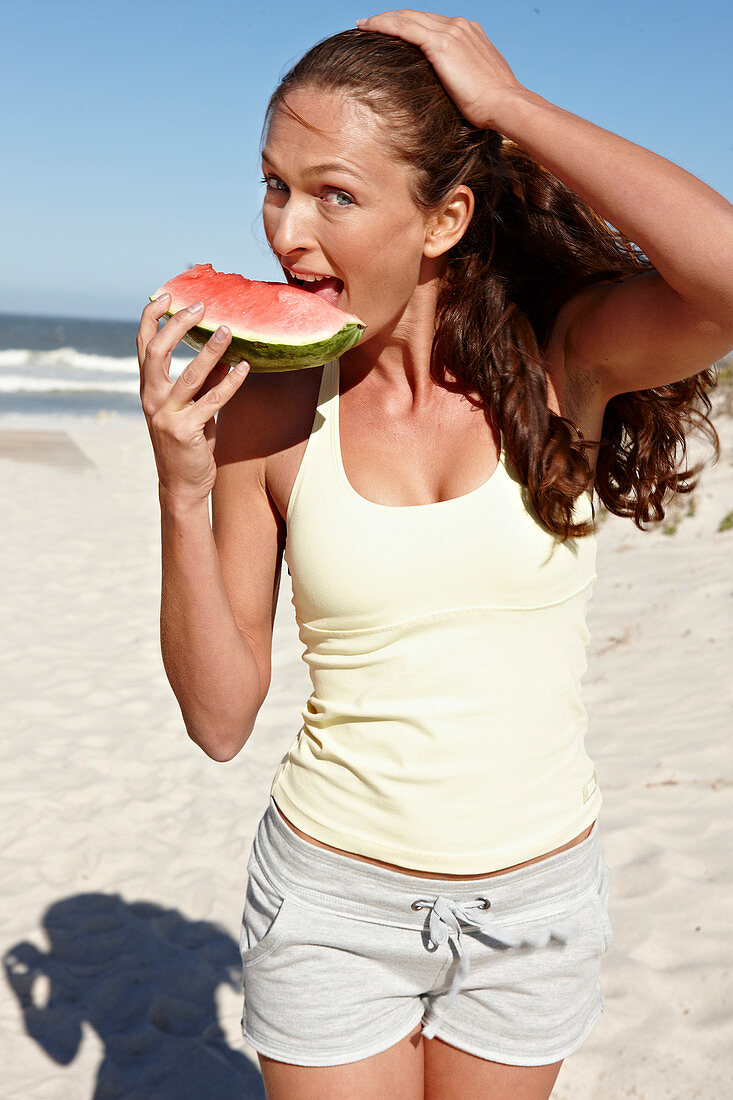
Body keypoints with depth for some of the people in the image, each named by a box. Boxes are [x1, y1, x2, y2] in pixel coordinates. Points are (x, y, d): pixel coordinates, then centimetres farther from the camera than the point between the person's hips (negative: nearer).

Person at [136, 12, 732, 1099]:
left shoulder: (562, 355, -12)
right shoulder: (265, 409, -11)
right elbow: (220, 720, -8)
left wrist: (506, 103, -26)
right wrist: (183, 489, -21)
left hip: (536, 893, 1)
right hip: (333, 895, 0)